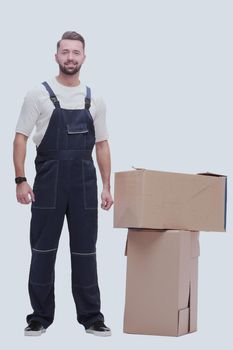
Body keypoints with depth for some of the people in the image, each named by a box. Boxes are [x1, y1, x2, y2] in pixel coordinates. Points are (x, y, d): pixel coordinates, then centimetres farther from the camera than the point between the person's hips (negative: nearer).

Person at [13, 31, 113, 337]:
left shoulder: (95, 100, 8)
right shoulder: (39, 94, -3)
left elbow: (102, 144, 10)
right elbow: (21, 138, -4)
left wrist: (106, 186, 4)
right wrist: (20, 180, -13)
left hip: (84, 184, 3)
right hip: (48, 182, -3)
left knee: (85, 252, 8)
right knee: (43, 251, 5)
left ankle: (91, 317, 18)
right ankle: (40, 317, 17)